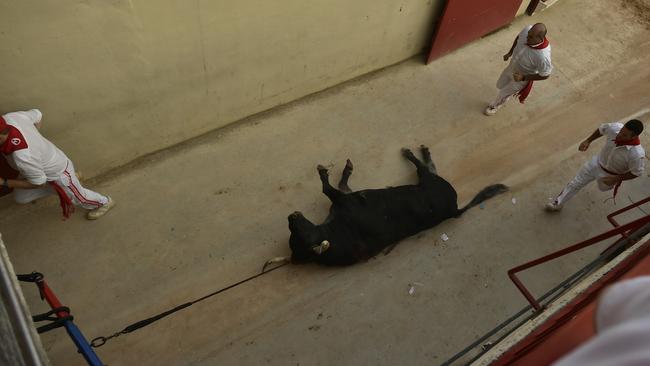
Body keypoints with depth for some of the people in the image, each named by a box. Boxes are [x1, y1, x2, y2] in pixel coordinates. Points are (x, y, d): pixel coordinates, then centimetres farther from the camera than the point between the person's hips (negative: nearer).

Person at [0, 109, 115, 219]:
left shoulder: (23, 157, -45)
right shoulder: (11, 117, -28)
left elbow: (39, 183, -24)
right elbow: (37, 114, -4)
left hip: (58, 172, -8)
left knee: (78, 197, 22)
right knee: (20, 197, 27)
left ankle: (104, 202, 52)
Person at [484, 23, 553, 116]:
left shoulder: (543, 56, -43)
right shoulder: (527, 30, -28)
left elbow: (545, 75, -25)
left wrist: (523, 78, -25)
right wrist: (510, 52, -3)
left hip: (522, 79, -5)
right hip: (512, 67, 5)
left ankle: (494, 106, 52)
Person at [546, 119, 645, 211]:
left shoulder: (637, 154, -41)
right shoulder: (615, 128, -32)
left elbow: (637, 172, -22)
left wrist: (616, 179, -18)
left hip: (612, 175, -2)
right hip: (597, 162, 2)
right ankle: (558, 203, 29)